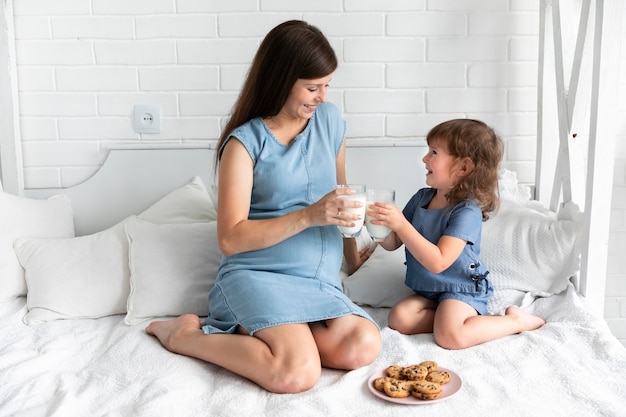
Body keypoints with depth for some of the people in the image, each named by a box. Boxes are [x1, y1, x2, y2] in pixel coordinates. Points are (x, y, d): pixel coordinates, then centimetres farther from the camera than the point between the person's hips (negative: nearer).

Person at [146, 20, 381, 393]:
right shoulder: (245, 142, -7)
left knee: (365, 347, -24)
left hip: (321, 282, 5)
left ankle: (251, 330, -3)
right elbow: (230, 239, -12)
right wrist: (309, 216, -21)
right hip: (257, 275, -5)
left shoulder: (330, 119, 7)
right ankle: (187, 334, -5)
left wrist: (352, 253, 27)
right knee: (298, 373, -29)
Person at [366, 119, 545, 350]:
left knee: (449, 337, -28)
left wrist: (401, 225, -34)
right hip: (427, 290, 6)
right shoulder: (422, 197, 1)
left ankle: (516, 320, -6)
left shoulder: (466, 211, -21)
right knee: (399, 318, -17)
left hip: (461, 289, -6)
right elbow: (393, 243, 6)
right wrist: (380, 226, -17)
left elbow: (437, 262, -30)